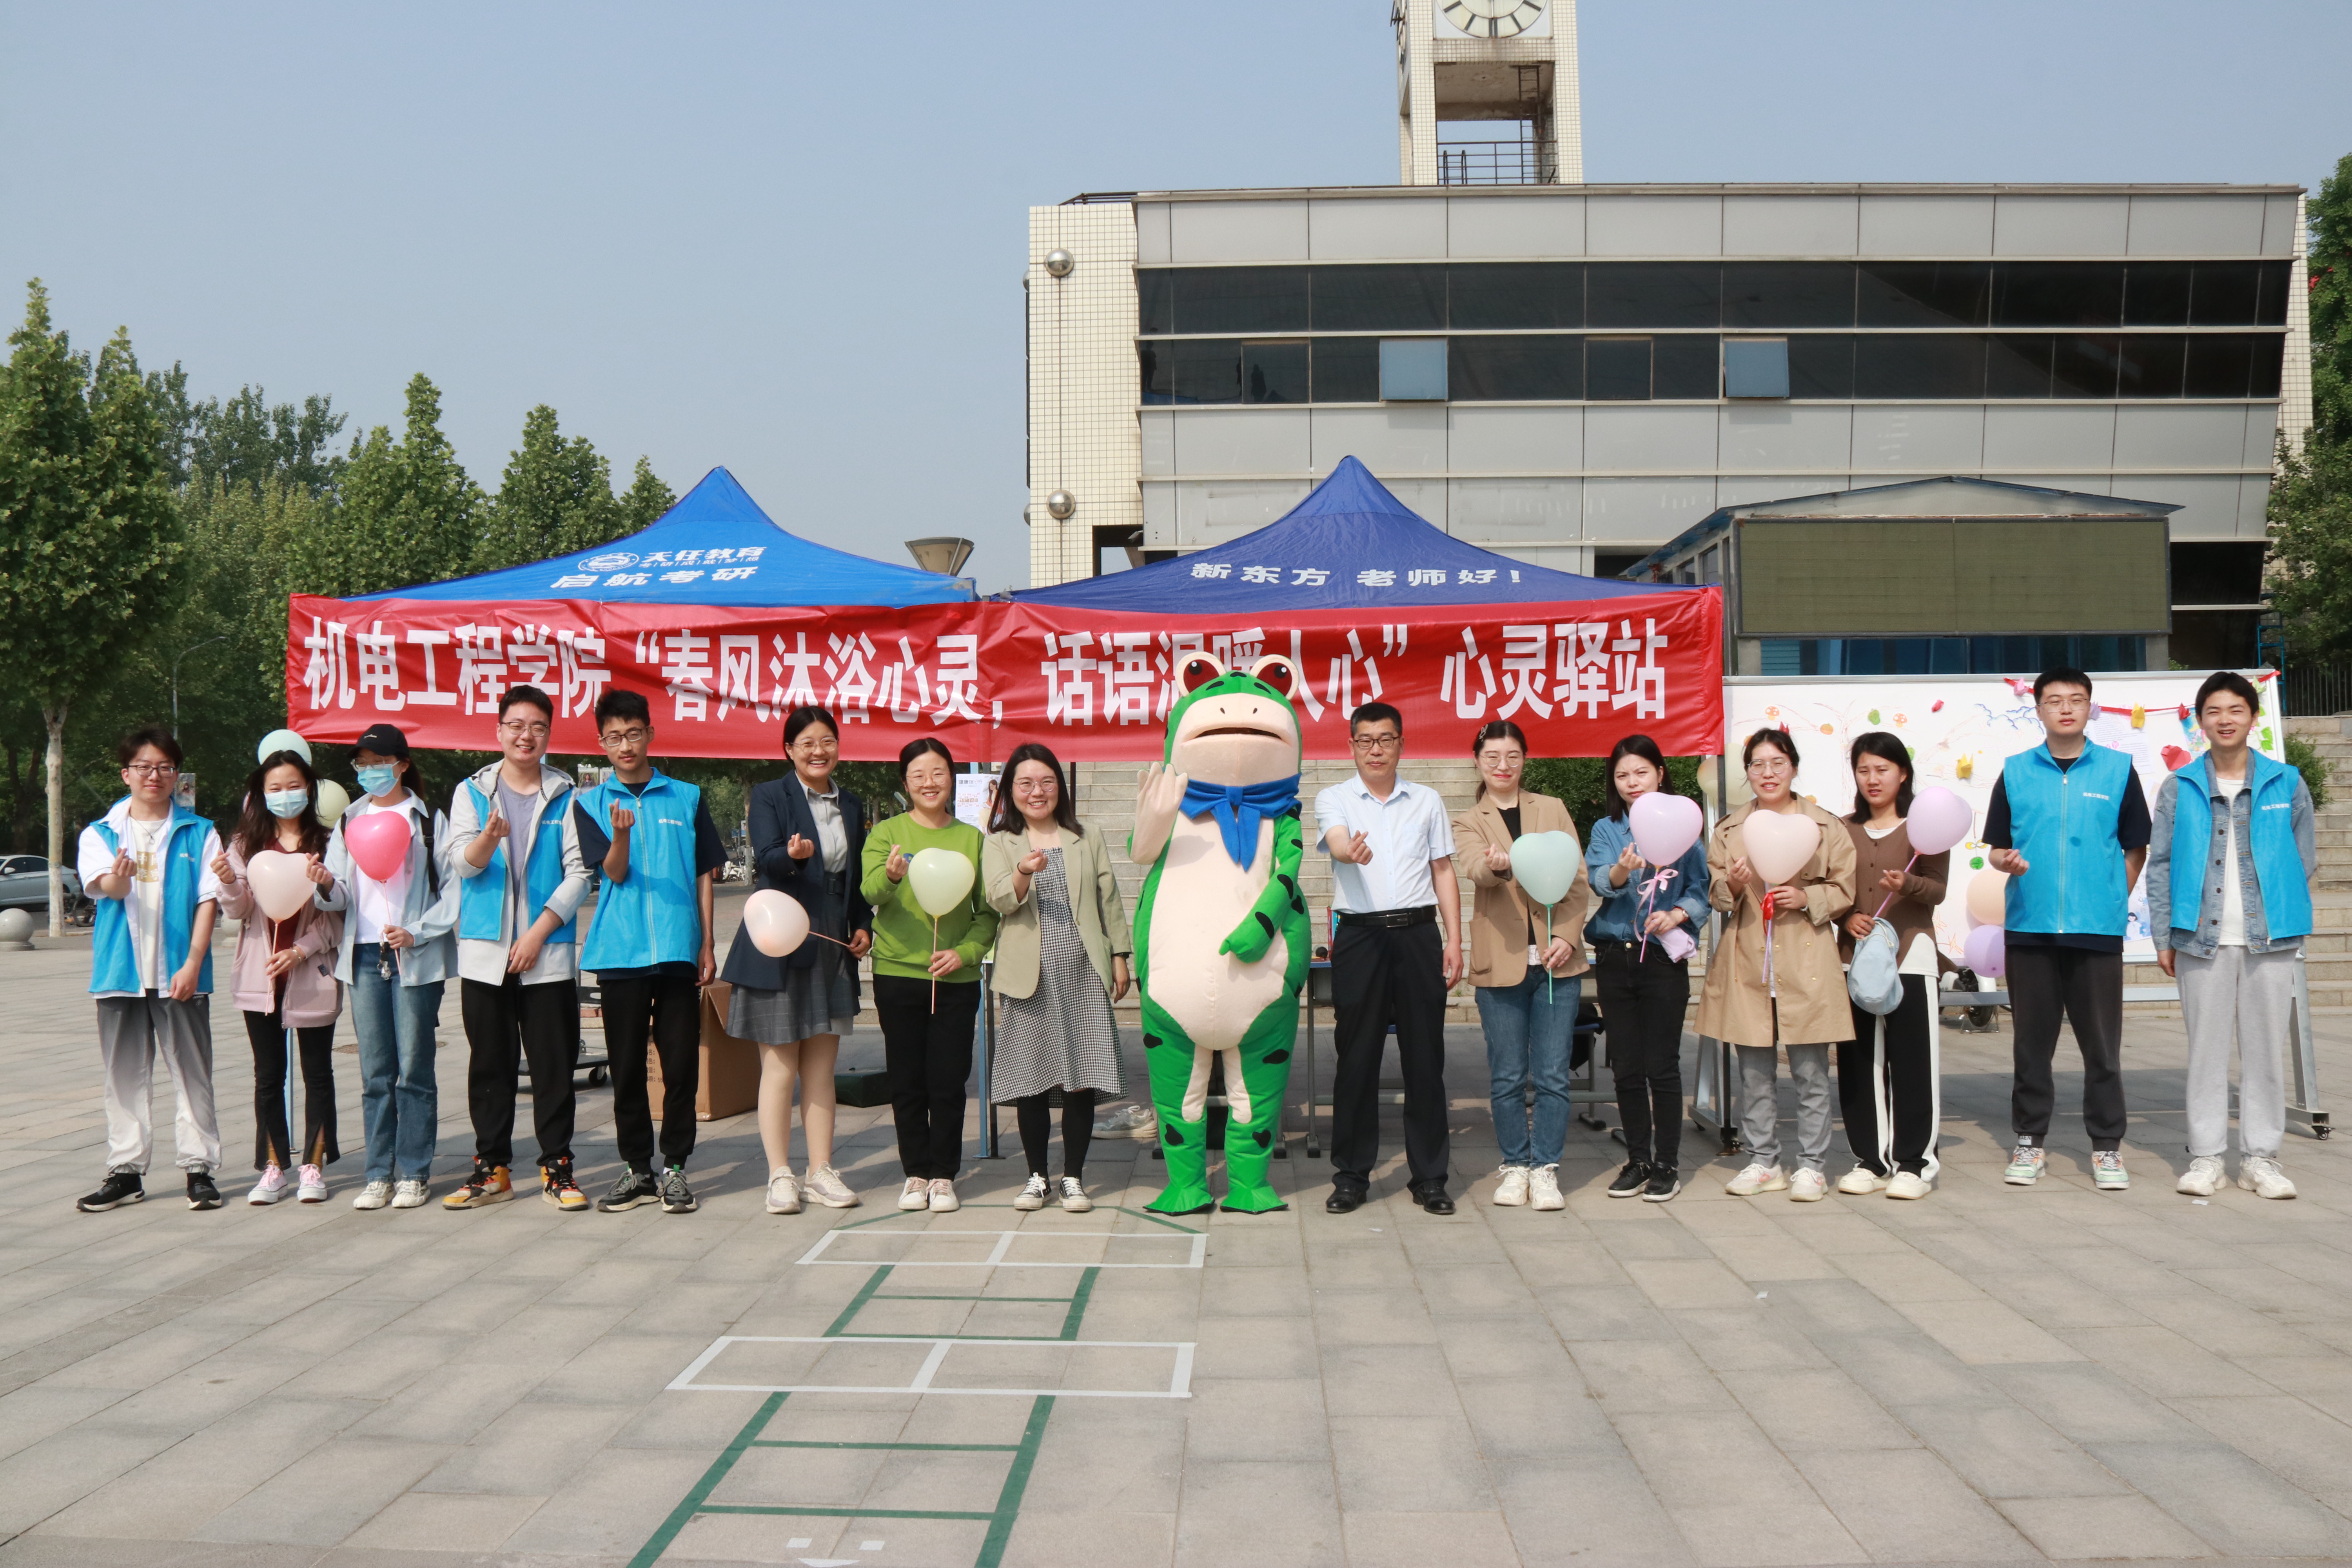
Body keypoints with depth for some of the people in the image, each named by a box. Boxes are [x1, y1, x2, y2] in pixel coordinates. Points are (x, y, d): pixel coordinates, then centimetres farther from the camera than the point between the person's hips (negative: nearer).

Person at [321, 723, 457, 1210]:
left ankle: (413, 1173, 6)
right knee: (375, 1073, 5)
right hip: (365, 955, 3)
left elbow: (455, 888, -3)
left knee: (414, 1069, -1)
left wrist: (416, 932, -13)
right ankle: (378, 1174, 11)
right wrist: (326, 887, -14)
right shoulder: (349, 821, 14)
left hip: (417, 957, -3)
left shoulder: (429, 820, 2)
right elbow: (341, 896, 9)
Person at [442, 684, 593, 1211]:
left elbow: (579, 874, 0)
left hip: (549, 953, -1)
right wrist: (488, 838, -28)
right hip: (485, 952, 1)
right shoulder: (472, 792, 8)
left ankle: (557, 1168, 9)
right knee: (490, 1065, 7)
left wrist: (538, 932, -9)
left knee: (554, 1064, 0)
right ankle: (492, 1167, 16)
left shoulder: (565, 797, 6)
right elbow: (464, 863, -5)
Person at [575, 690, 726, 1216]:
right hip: (620, 951, 0)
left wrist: (706, 946, 6)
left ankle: (674, 1167, 11)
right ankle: (637, 1168, 16)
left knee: (681, 1064, 1)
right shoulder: (591, 803, 7)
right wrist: (621, 835, -25)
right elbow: (614, 873, -3)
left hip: (678, 950, 0)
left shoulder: (687, 798, 9)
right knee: (627, 1067, 6)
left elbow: (703, 874, 11)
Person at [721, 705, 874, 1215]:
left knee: (822, 1069, 10)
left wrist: (863, 925, 4)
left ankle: (821, 1172, 16)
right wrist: (793, 855, -41)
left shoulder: (852, 806, 13)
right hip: (780, 947, -5)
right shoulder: (770, 796, -3)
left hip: (832, 950, 5)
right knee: (780, 1068, 0)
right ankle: (780, 1176, 7)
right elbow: (766, 857, -20)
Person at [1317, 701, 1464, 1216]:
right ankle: (1351, 1176, 12)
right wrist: (1350, 851, -42)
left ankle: (1429, 1177, 13)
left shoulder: (1427, 801, 12)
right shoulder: (1333, 799, 5)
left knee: (1425, 1057, 3)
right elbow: (1337, 841, -17)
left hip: (1419, 934, 2)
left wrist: (1454, 941, 5)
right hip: (1360, 936, -2)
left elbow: (1444, 872, 13)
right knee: (1357, 1058, 2)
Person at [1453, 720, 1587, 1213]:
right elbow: (1478, 871, -15)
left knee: (1552, 1075, 1)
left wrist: (1568, 936, -7)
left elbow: (1578, 881, 8)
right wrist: (1497, 865, -40)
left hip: (1556, 959, 1)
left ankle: (1545, 1168, 11)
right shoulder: (1468, 824, 7)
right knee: (1507, 1077, 4)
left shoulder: (1553, 810, 12)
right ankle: (1515, 1166, 18)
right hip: (1501, 962, -1)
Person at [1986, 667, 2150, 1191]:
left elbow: (2135, 848, 8)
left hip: (2098, 930, -1)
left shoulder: (2118, 770, 4)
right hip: (2030, 928, 1)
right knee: (2032, 1042, 8)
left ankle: (2107, 1147, 13)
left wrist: (2113, 901, 1)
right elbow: (1996, 846, 9)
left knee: (2102, 1044, 3)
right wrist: (2007, 862, -12)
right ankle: (2030, 1142, 18)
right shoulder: (2015, 772, 6)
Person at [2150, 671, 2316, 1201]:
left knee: (2264, 1049, 4)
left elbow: (2305, 862, 10)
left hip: (2269, 939, 1)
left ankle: (2261, 1157, 13)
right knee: (2206, 1049, 3)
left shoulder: (2287, 785, 6)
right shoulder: (2178, 789, 5)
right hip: (2201, 938, 0)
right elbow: (2160, 865, 5)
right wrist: (2163, 937, 0)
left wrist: (2284, 918, 0)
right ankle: (2206, 1156, 10)